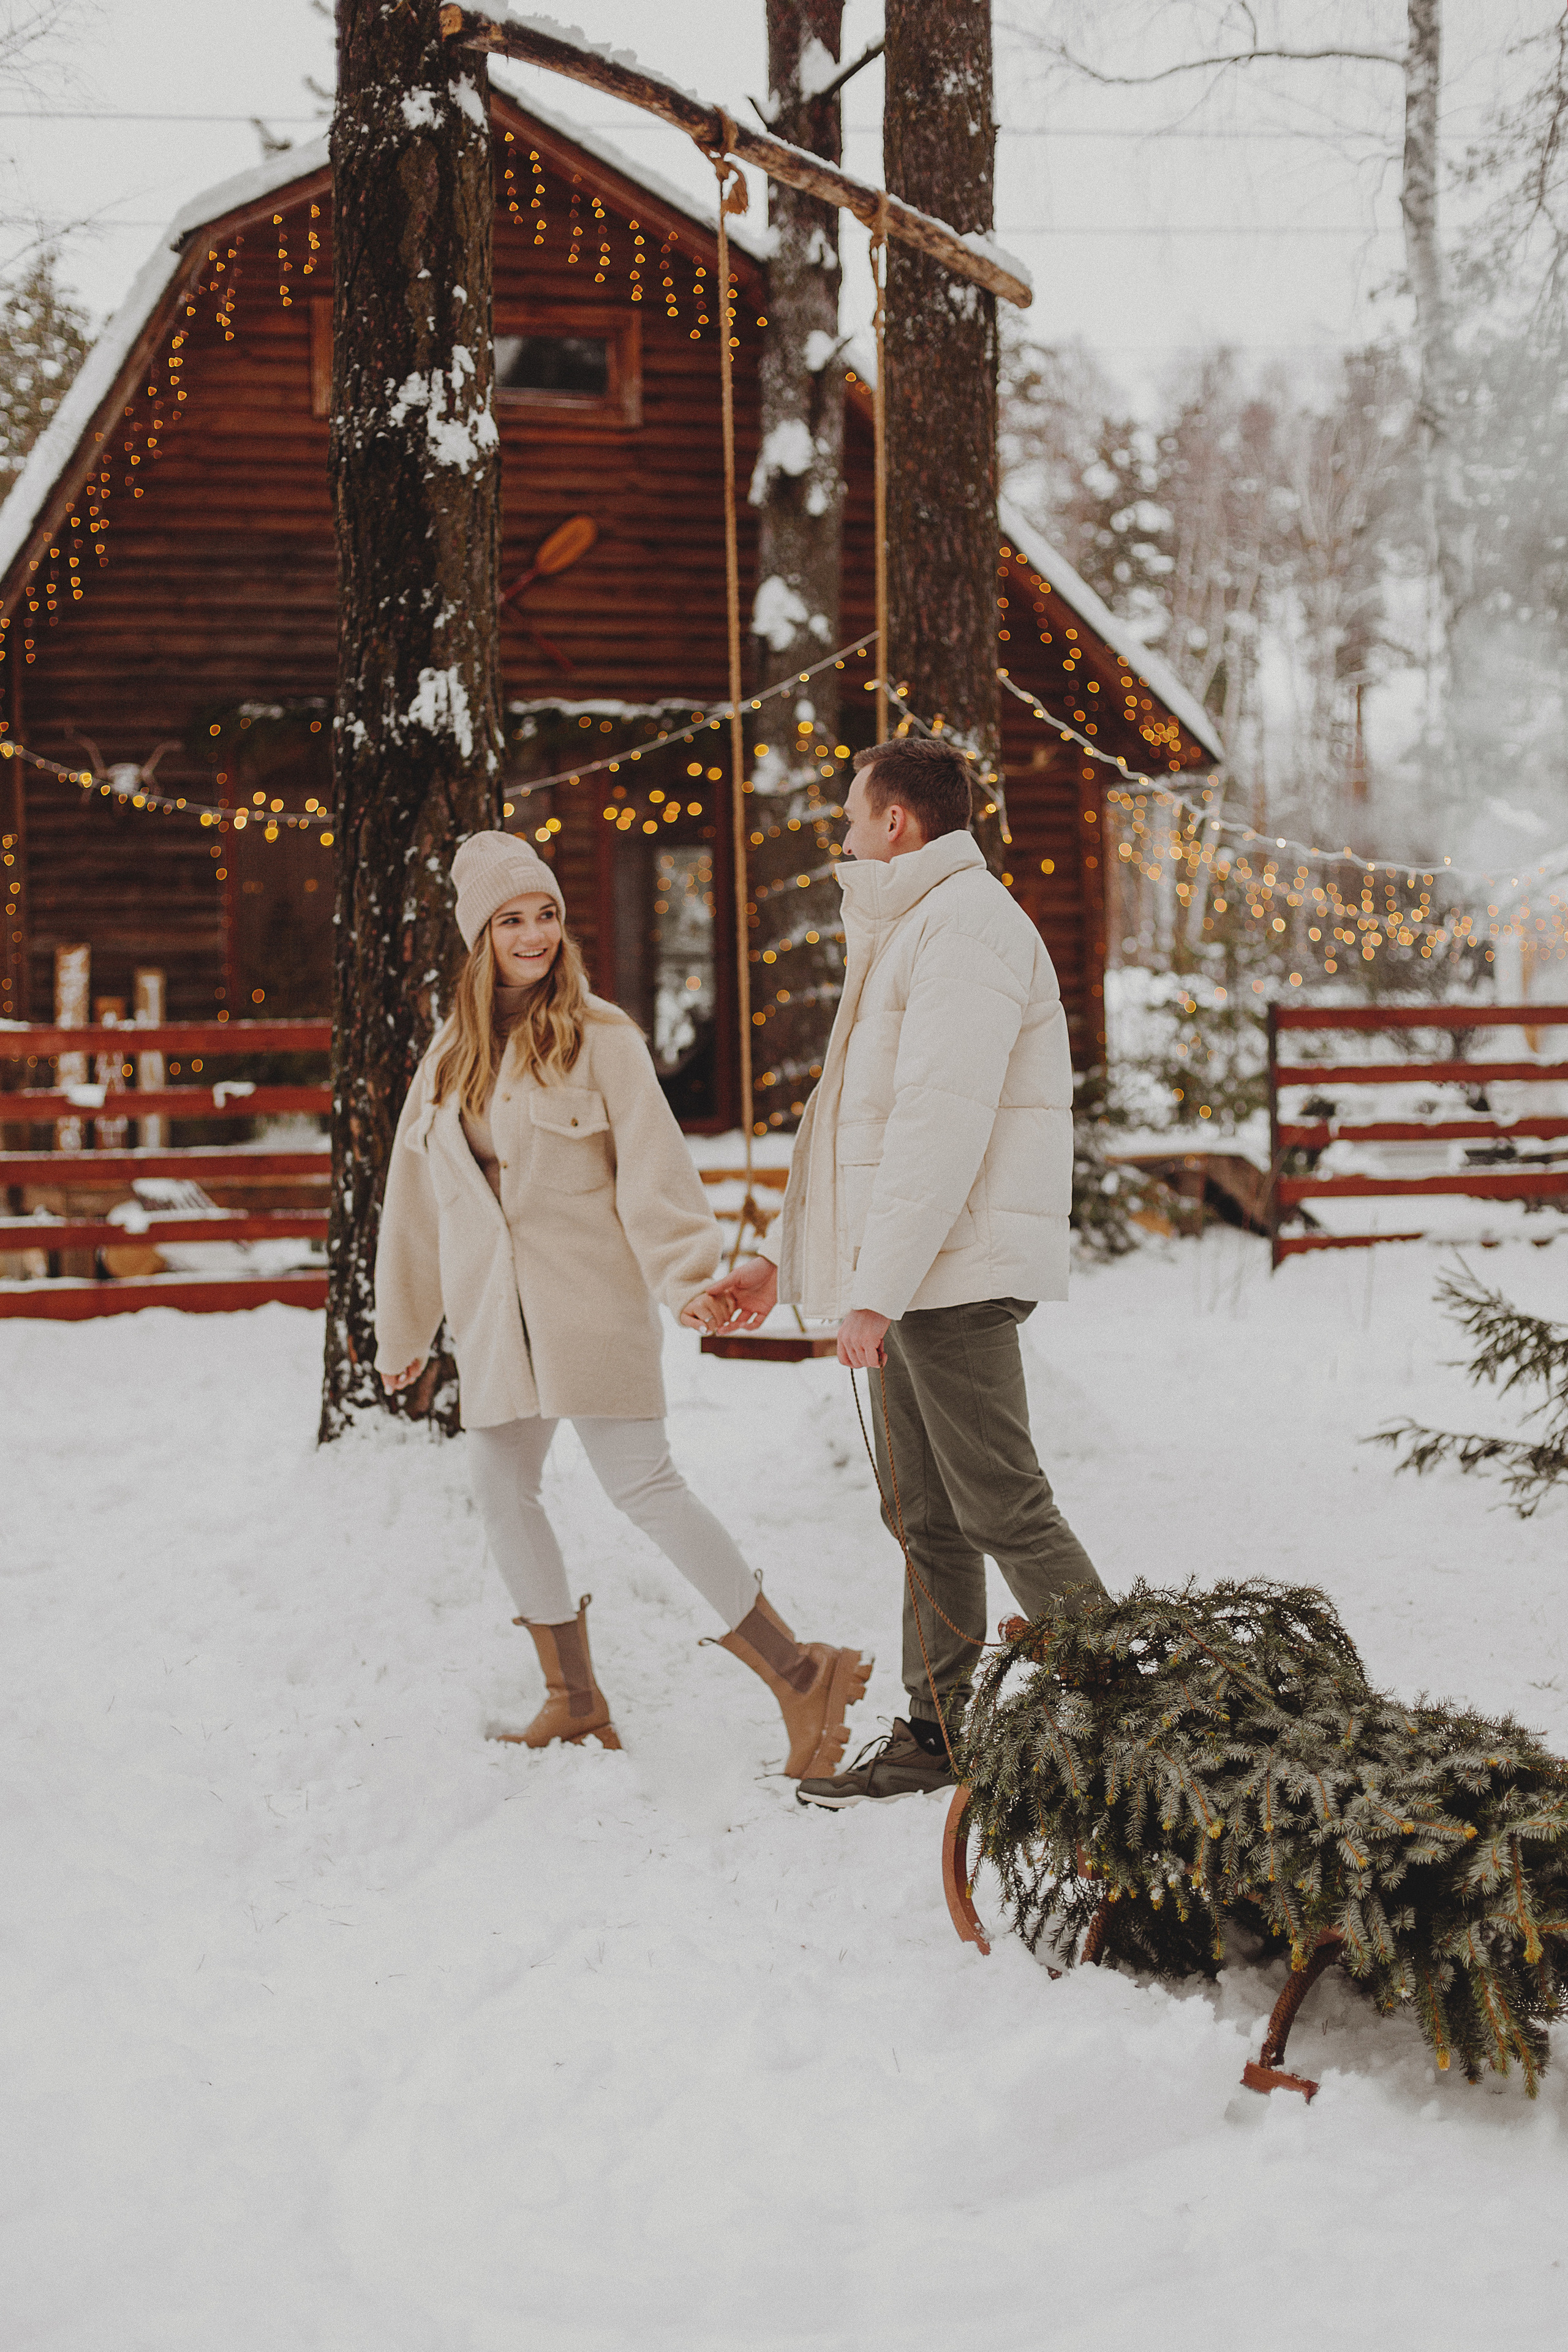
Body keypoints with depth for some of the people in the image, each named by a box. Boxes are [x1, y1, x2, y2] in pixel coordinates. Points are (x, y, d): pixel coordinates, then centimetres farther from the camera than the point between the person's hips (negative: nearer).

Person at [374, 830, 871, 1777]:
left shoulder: (599, 1036, -3)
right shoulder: (451, 1055, 13)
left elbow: (652, 1162, -12)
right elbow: (417, 1199, 19)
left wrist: (687, 1272, -26)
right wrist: (403, 1332, 22)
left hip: (591, 1299, -6)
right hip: (495, 1312, 6)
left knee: (643, 1483, -12)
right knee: (502, 1487, 6)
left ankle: (797, 1675, -9)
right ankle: (574, 1699, 19)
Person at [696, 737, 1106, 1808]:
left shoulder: (967, 928, -12)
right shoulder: (906, 934, 22)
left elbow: (943, 1124, -21)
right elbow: (862, 1124, 26)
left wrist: (877, 1287, -23)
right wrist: (780, 1258, 22)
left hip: (956, 1271, -10)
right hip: (909, 1278, 10)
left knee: (1001, 1508, -8)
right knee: (926, 1516, 11)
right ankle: (936, 1733, 17)